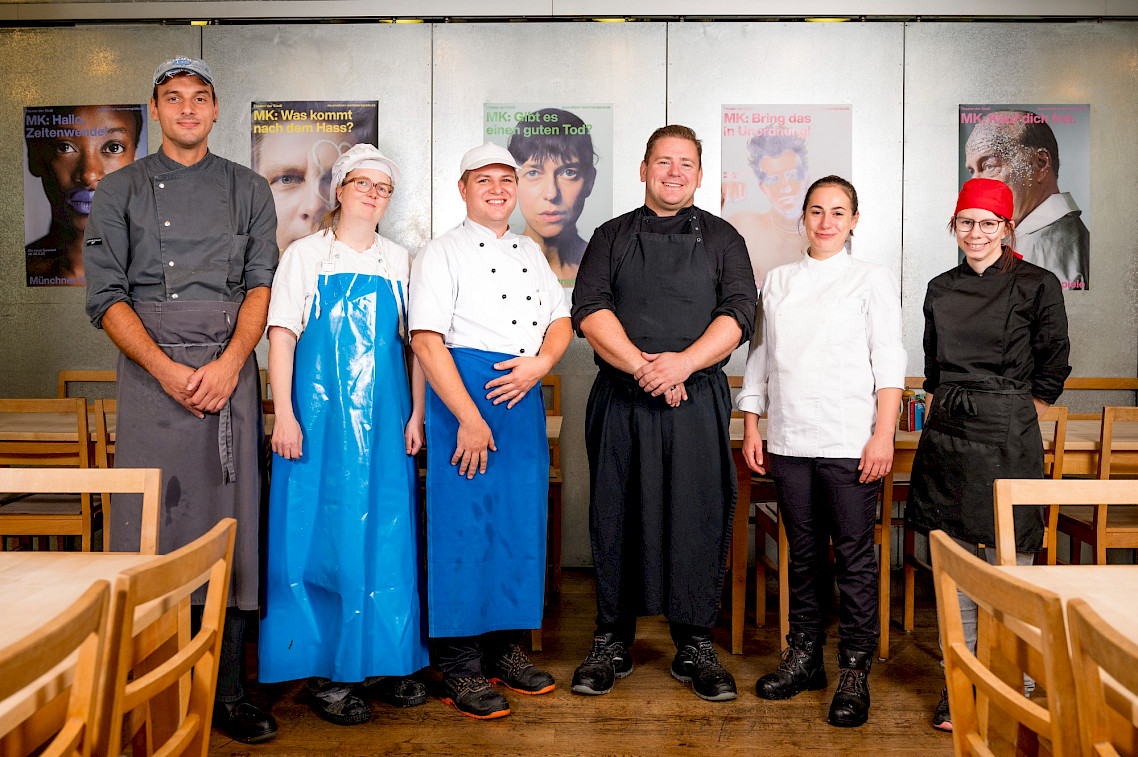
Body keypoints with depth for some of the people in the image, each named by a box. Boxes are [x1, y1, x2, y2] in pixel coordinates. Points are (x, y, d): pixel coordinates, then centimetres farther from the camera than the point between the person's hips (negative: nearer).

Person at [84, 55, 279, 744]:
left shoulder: (250, 190, 14)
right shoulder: (120, 190, 11)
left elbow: (263, 283, 4)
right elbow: (107, 295, 3)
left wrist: (228, 365, -10)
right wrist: (167, 371, -9)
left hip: (231, 370, 1)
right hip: (151, 371, 0)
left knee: (232, 521, 0)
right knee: (151, 522, -2)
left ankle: (230, 694, 8)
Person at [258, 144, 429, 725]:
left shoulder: (400, 261, 12)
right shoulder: (305, 255, 4)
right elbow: (281, 336, -2)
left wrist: (416, 415, 5)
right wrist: (284, 415, -10)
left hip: (384, 418, 3)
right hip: (320, 416, -3)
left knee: (386, 535, 5)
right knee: (320, 535, -1)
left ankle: (383, 661, 18)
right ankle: (324, 671, 10)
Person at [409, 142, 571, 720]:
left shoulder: (531, 252, 19)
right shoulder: (442, 252, -2)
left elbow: (561, 320, 17)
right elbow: (427, 340, -11)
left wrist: (540, 362, -6)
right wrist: (469, 417, -18)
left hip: (525, 392, 6)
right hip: (464, 392, -6)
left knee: (523, 525, 9)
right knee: (464, 526, -3)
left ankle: (507, 647, 23)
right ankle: (459, 666, 8)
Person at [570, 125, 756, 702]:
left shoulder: (722, 239, 13)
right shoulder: (612, 237, 13)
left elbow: (738, 314, 0)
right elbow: (589, 311, -1)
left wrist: (683, 362, -16)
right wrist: (641, 366, -14)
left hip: (698, 400, 0)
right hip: (621, 399, 1)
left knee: (698, 519, 0)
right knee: (615, 518, 4)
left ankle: (694, 648, 15)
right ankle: (612, 644, 18)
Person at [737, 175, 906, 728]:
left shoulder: (873, 281, 4)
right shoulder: (777, 282, 14)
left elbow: (888, 363, -2)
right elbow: (759, 357, 16)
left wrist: (883, 435, -10)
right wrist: (751, 427, 10)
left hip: (850, 442, -3)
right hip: (789, 440, 4)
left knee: (855, 556, 0)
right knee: (803, 553, 11)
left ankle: (855, 671, 11)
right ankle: (804, 656, 24)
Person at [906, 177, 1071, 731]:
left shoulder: (1037, 285, -1)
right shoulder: (941, 289, 12)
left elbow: (1053, 368, 4)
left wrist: (1015, 416, 6)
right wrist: (940, 415, 14)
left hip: (1007, 437, -4)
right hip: (946, 434, 4)